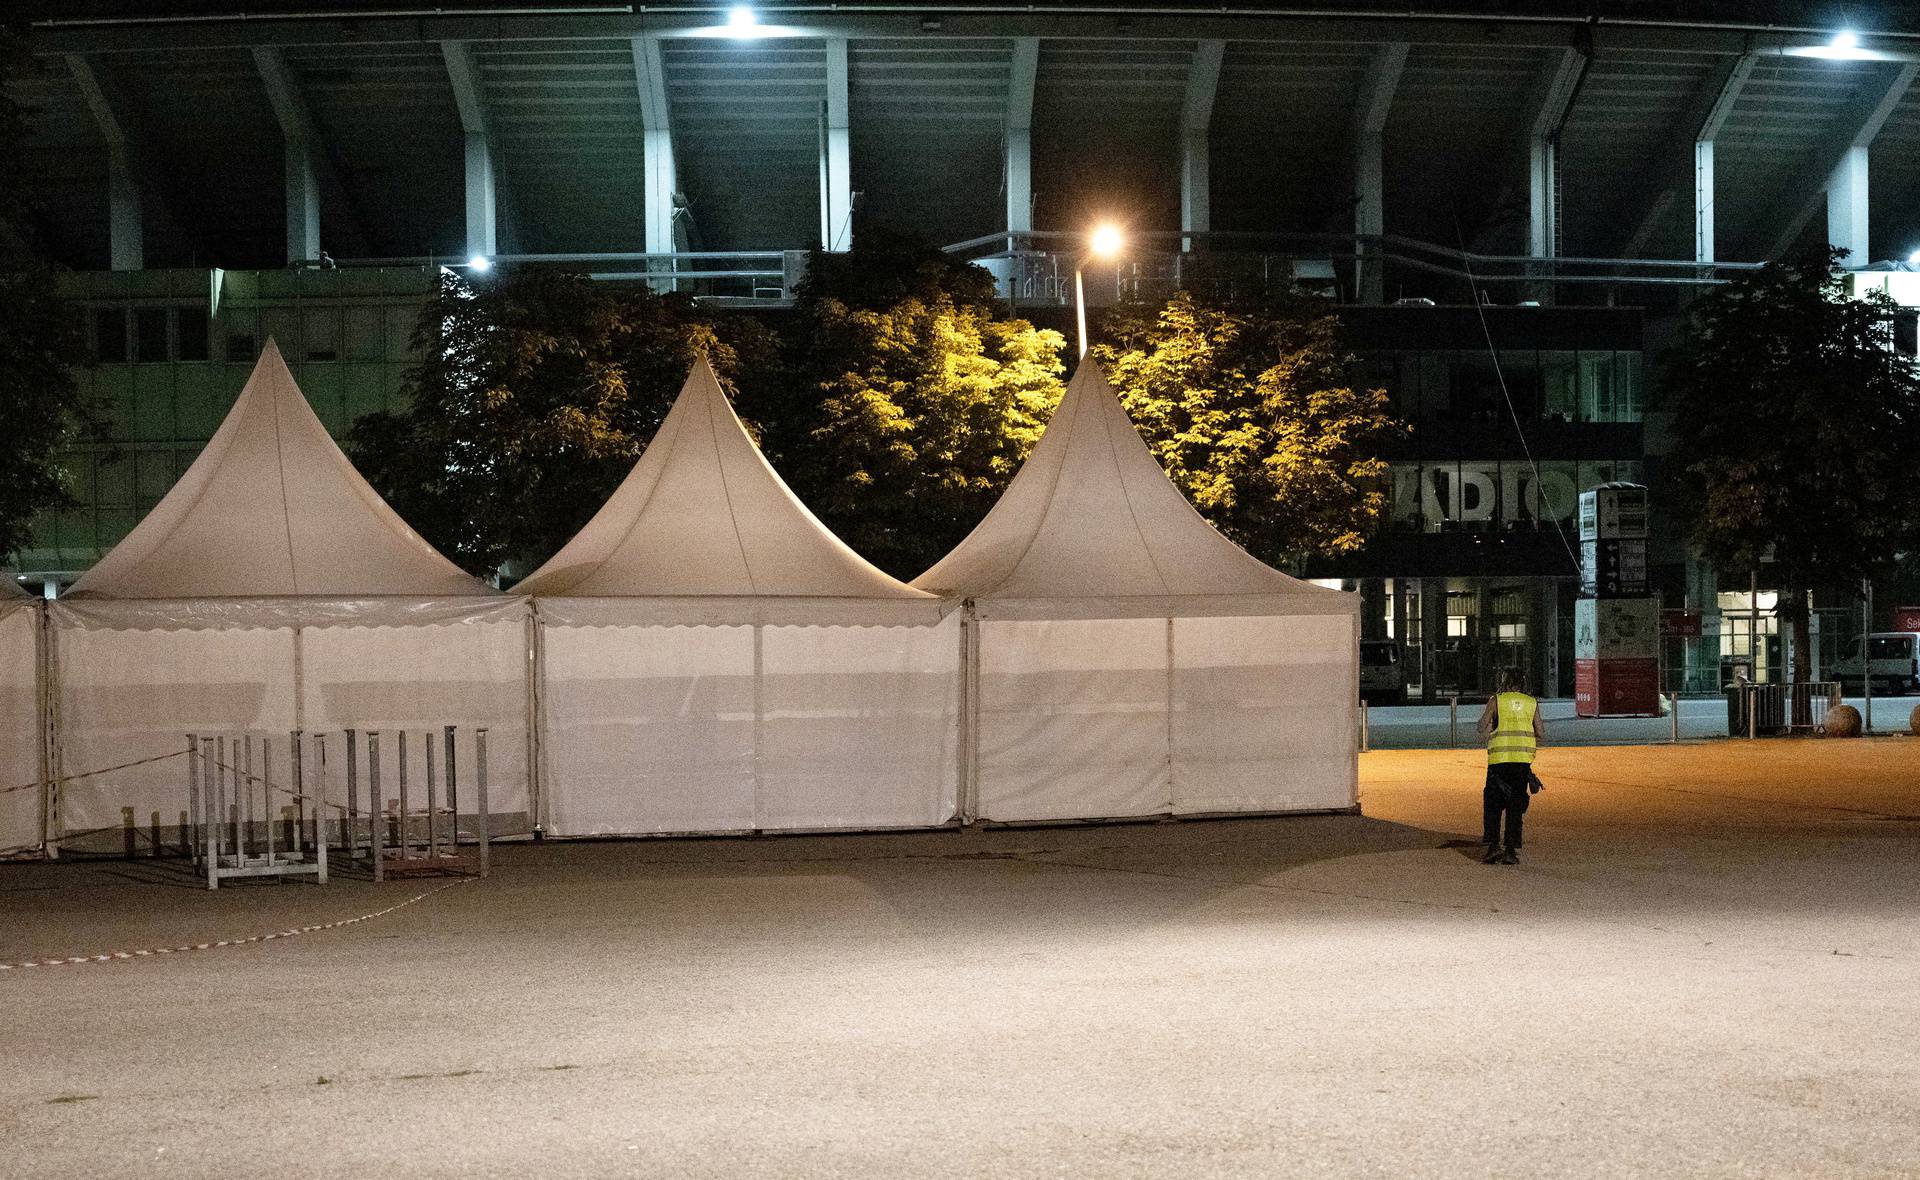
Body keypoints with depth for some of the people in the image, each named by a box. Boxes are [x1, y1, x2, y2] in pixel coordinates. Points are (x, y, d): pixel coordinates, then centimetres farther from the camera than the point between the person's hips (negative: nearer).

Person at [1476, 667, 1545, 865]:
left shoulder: (1496, 700, 3)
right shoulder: (1532, 703, 9)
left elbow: (1482, 727, -5)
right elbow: (1541, 734, 6)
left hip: (1499, 759, -2)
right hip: (1523, 759, 2)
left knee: (1492, 805, 7)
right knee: (1515, 807, 7)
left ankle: (1493, 846, -4)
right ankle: (1512, 850, 2)